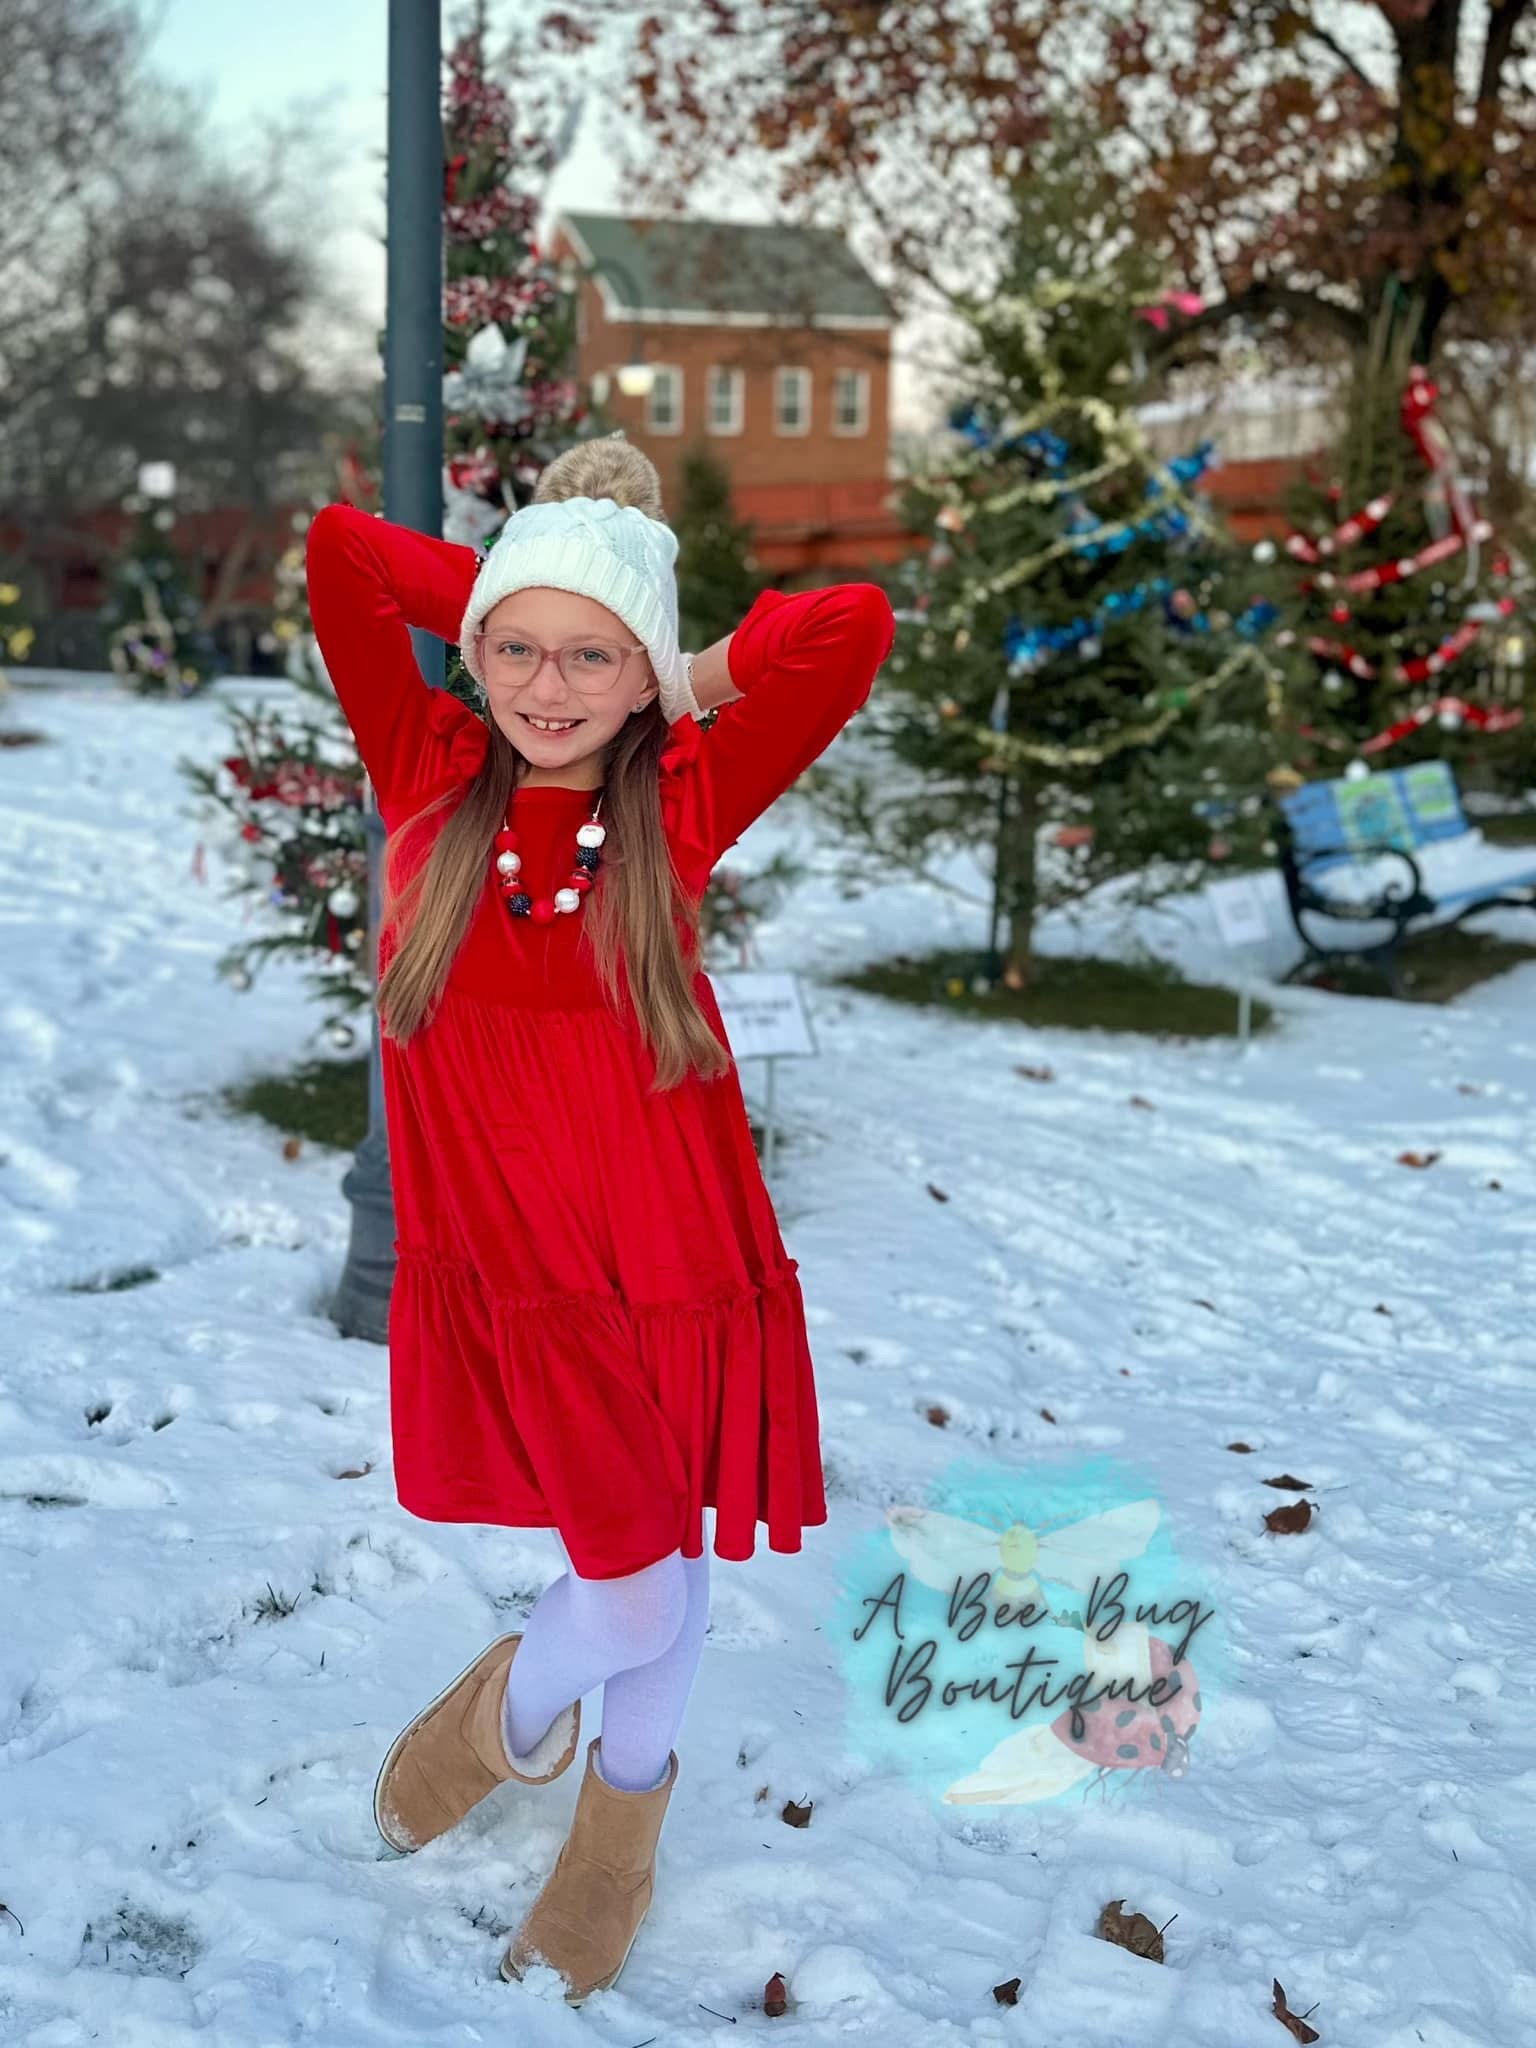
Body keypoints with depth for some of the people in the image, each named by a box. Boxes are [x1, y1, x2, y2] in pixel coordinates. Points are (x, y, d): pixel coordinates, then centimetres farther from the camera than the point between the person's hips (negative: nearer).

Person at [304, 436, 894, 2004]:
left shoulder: (678, 805, -8)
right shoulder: (431, 780, -5)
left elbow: (853, 624, -18)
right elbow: (337, 549, -7)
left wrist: (686, 681, -6)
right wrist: (506, 601, -2)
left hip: (673, 1262, 0)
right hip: (502, 1276, 0)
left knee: (668, 1564, 16)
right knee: (634, 1595, 3)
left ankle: (628, 1788, 48)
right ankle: (523, 1696, 41)